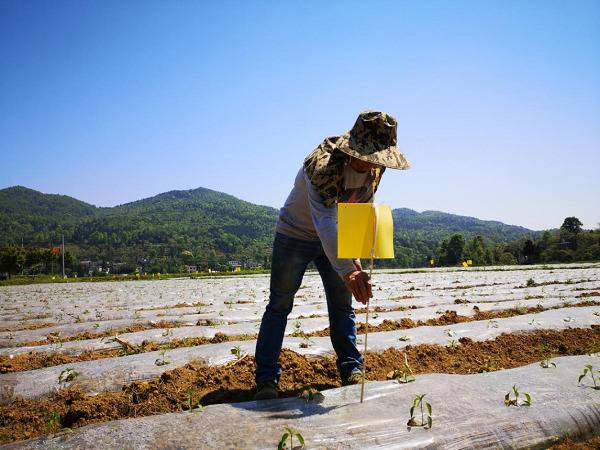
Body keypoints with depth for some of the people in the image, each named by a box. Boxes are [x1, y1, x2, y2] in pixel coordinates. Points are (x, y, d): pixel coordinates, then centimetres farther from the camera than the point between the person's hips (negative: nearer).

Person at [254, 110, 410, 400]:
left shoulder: (374, 168, -13)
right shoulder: (322, 165, -35)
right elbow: (325, 221, -47)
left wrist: (356, 257, -10)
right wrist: (347, 270, -59)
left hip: (336, 238, 6)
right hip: (296, 234, -5)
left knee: (342, 305, 6)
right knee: (279, 305, -2)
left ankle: (351, 370, 18)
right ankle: (266, 379, 5)